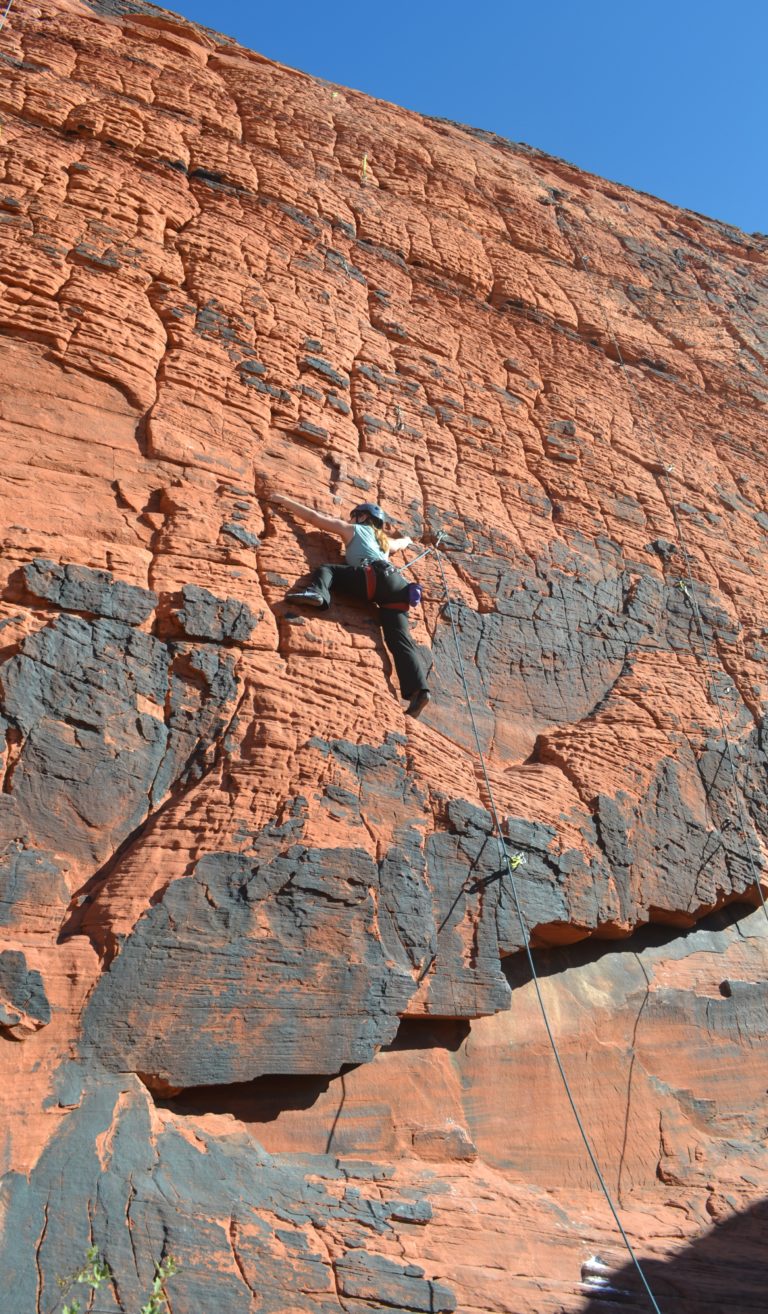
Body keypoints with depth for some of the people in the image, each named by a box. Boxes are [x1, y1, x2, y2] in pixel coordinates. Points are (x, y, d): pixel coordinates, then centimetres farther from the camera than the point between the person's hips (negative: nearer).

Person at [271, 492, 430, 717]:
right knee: (400, 639, -7)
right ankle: (418, 689, -24)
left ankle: (316, 592, -33)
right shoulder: (385, 541, 41)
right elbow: (402, 542, 65)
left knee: (325, 570, 2)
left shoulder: (351, 529, 26)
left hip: (373, 577, -5)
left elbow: (313, 517, 27)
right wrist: (407, 539, 89)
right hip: (397, 585, 6)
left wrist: (284, 500, 37)